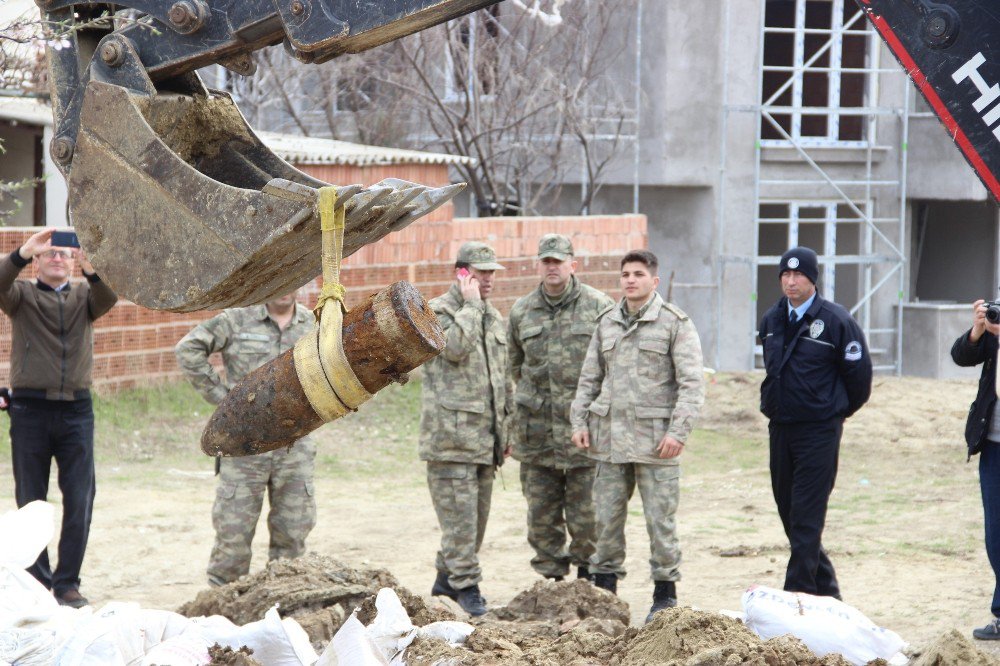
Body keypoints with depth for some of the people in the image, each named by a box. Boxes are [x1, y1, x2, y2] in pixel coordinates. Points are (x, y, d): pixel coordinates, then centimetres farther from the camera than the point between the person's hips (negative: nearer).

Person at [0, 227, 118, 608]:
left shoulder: (84, 295, 11)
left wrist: (92, 270, -32)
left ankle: (68, 583, 6)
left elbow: (108, 299, -11)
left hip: (76, 409, 1)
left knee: (80, 499, -2)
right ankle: (37, 580, 10)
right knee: (31, 500, 3)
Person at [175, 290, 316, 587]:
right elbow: (188, 348, -5)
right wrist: (219, 393, -9)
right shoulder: (238, 320, -4)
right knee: (234, 529, -2)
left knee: (293, 530, 7)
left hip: (295, 447, 3)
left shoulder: (315, 325, 8)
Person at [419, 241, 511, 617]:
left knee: (477, 513, 11)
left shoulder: (493, 318, 18)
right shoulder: (437, 312, -6)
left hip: (484, 438, 8)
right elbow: (455, 347, -27)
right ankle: (465, 587, -6)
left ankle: (447, 581, 22)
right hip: (451, 434, -8)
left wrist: (503, 430, 22)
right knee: (459, 515, -9)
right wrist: (471, 304, -15)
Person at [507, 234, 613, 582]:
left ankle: (588, 575, 13)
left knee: (586, 514, 0)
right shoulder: (521, 311, 9)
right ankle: (551, 577, 16)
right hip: (536, 432, 3)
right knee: (541, 514, 7)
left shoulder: (599, 306, -1)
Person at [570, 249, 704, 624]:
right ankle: (604, 587, 18)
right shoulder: (607, 323, 14)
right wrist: (579, 421, 8)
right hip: (610, 437, 5)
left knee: (660, 520, -1)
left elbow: (692, 382, -7)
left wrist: (678, 431, -15)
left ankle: (665, 593, 8)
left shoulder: (675, 324, -3)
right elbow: (589, 378, 19)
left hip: (654, 439, -5)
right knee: (606, 517, 8)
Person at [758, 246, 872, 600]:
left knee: (807, 518, -9)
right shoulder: (771, 320, 9)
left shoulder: (836, 321, -10)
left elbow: (859, 373, -3)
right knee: (788, 512, 10)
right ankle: (826, 591, 20)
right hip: (780, 426, 7)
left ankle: (797, 595, -8)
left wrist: (837, 410, 7)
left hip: (819, 429, -7)